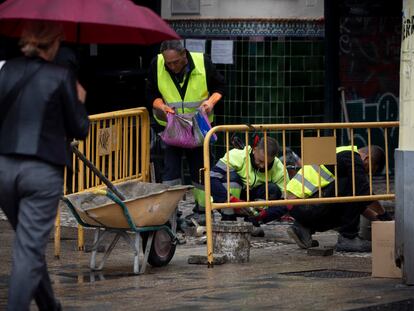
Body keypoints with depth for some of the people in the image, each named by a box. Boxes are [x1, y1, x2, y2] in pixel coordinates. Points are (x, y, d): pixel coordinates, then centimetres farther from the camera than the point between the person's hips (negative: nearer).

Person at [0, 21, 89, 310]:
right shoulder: (61, 77, -6)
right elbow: (79, 130, 0)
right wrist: (79, 101, 17)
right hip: (43, 170, -5)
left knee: (31, 243, 20)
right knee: (29, 250, -2)